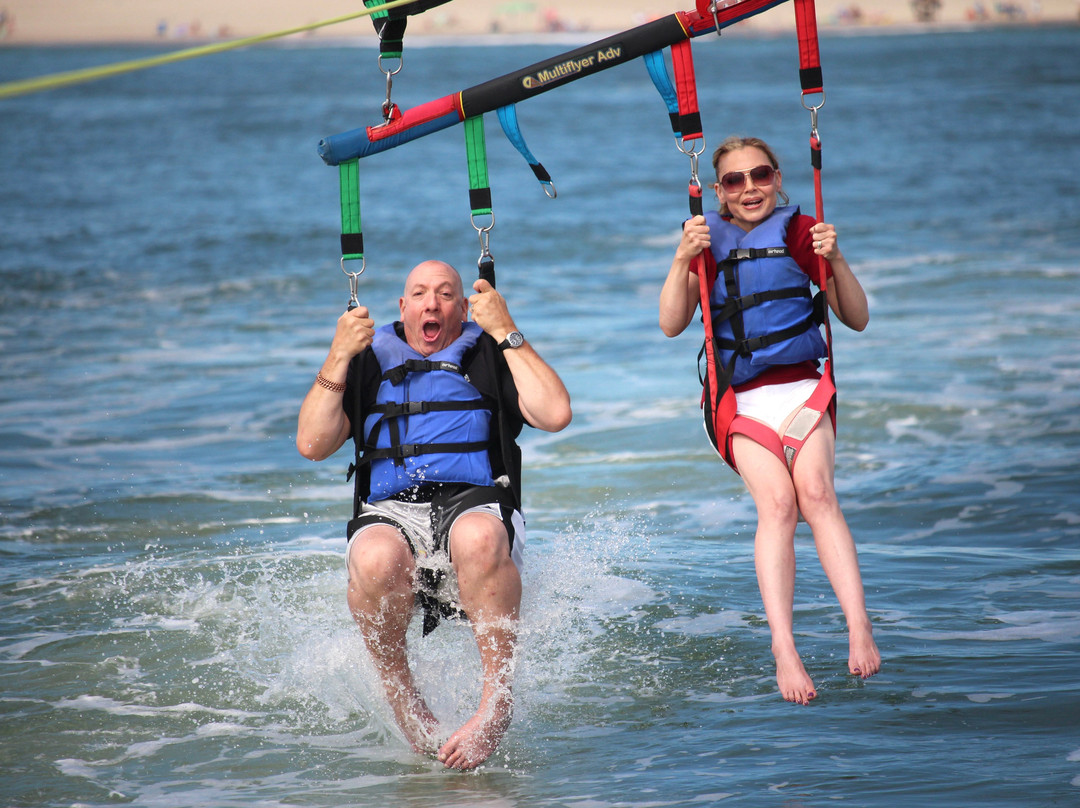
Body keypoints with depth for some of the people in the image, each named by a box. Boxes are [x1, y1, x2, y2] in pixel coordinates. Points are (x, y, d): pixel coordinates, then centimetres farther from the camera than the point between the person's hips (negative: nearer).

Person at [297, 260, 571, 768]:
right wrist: (338, 359, 3)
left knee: (478, 537, -41)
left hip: (475, 503, -1)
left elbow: (554, 415, 1)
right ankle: (399, 694, -11)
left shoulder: (489, 357, 20)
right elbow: (312, 444, 12)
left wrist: (506, 332, 1)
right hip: (390, 513, 1)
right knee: (375, 559, -37)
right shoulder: (370, 363, 25)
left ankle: (496, 699, -30)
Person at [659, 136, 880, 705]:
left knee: (816, 491, -26)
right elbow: (671, 325, -1)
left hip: (801, 386, 0)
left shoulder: (799, 233, 9)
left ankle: (859, 629, -34)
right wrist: (682, 261, -15)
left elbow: (857, 319, 7)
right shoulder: (707, 240, 11)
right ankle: (784, 651, -35)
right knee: (777, 501, -24)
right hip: (739, 398, 0)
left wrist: (834, 261, -9)